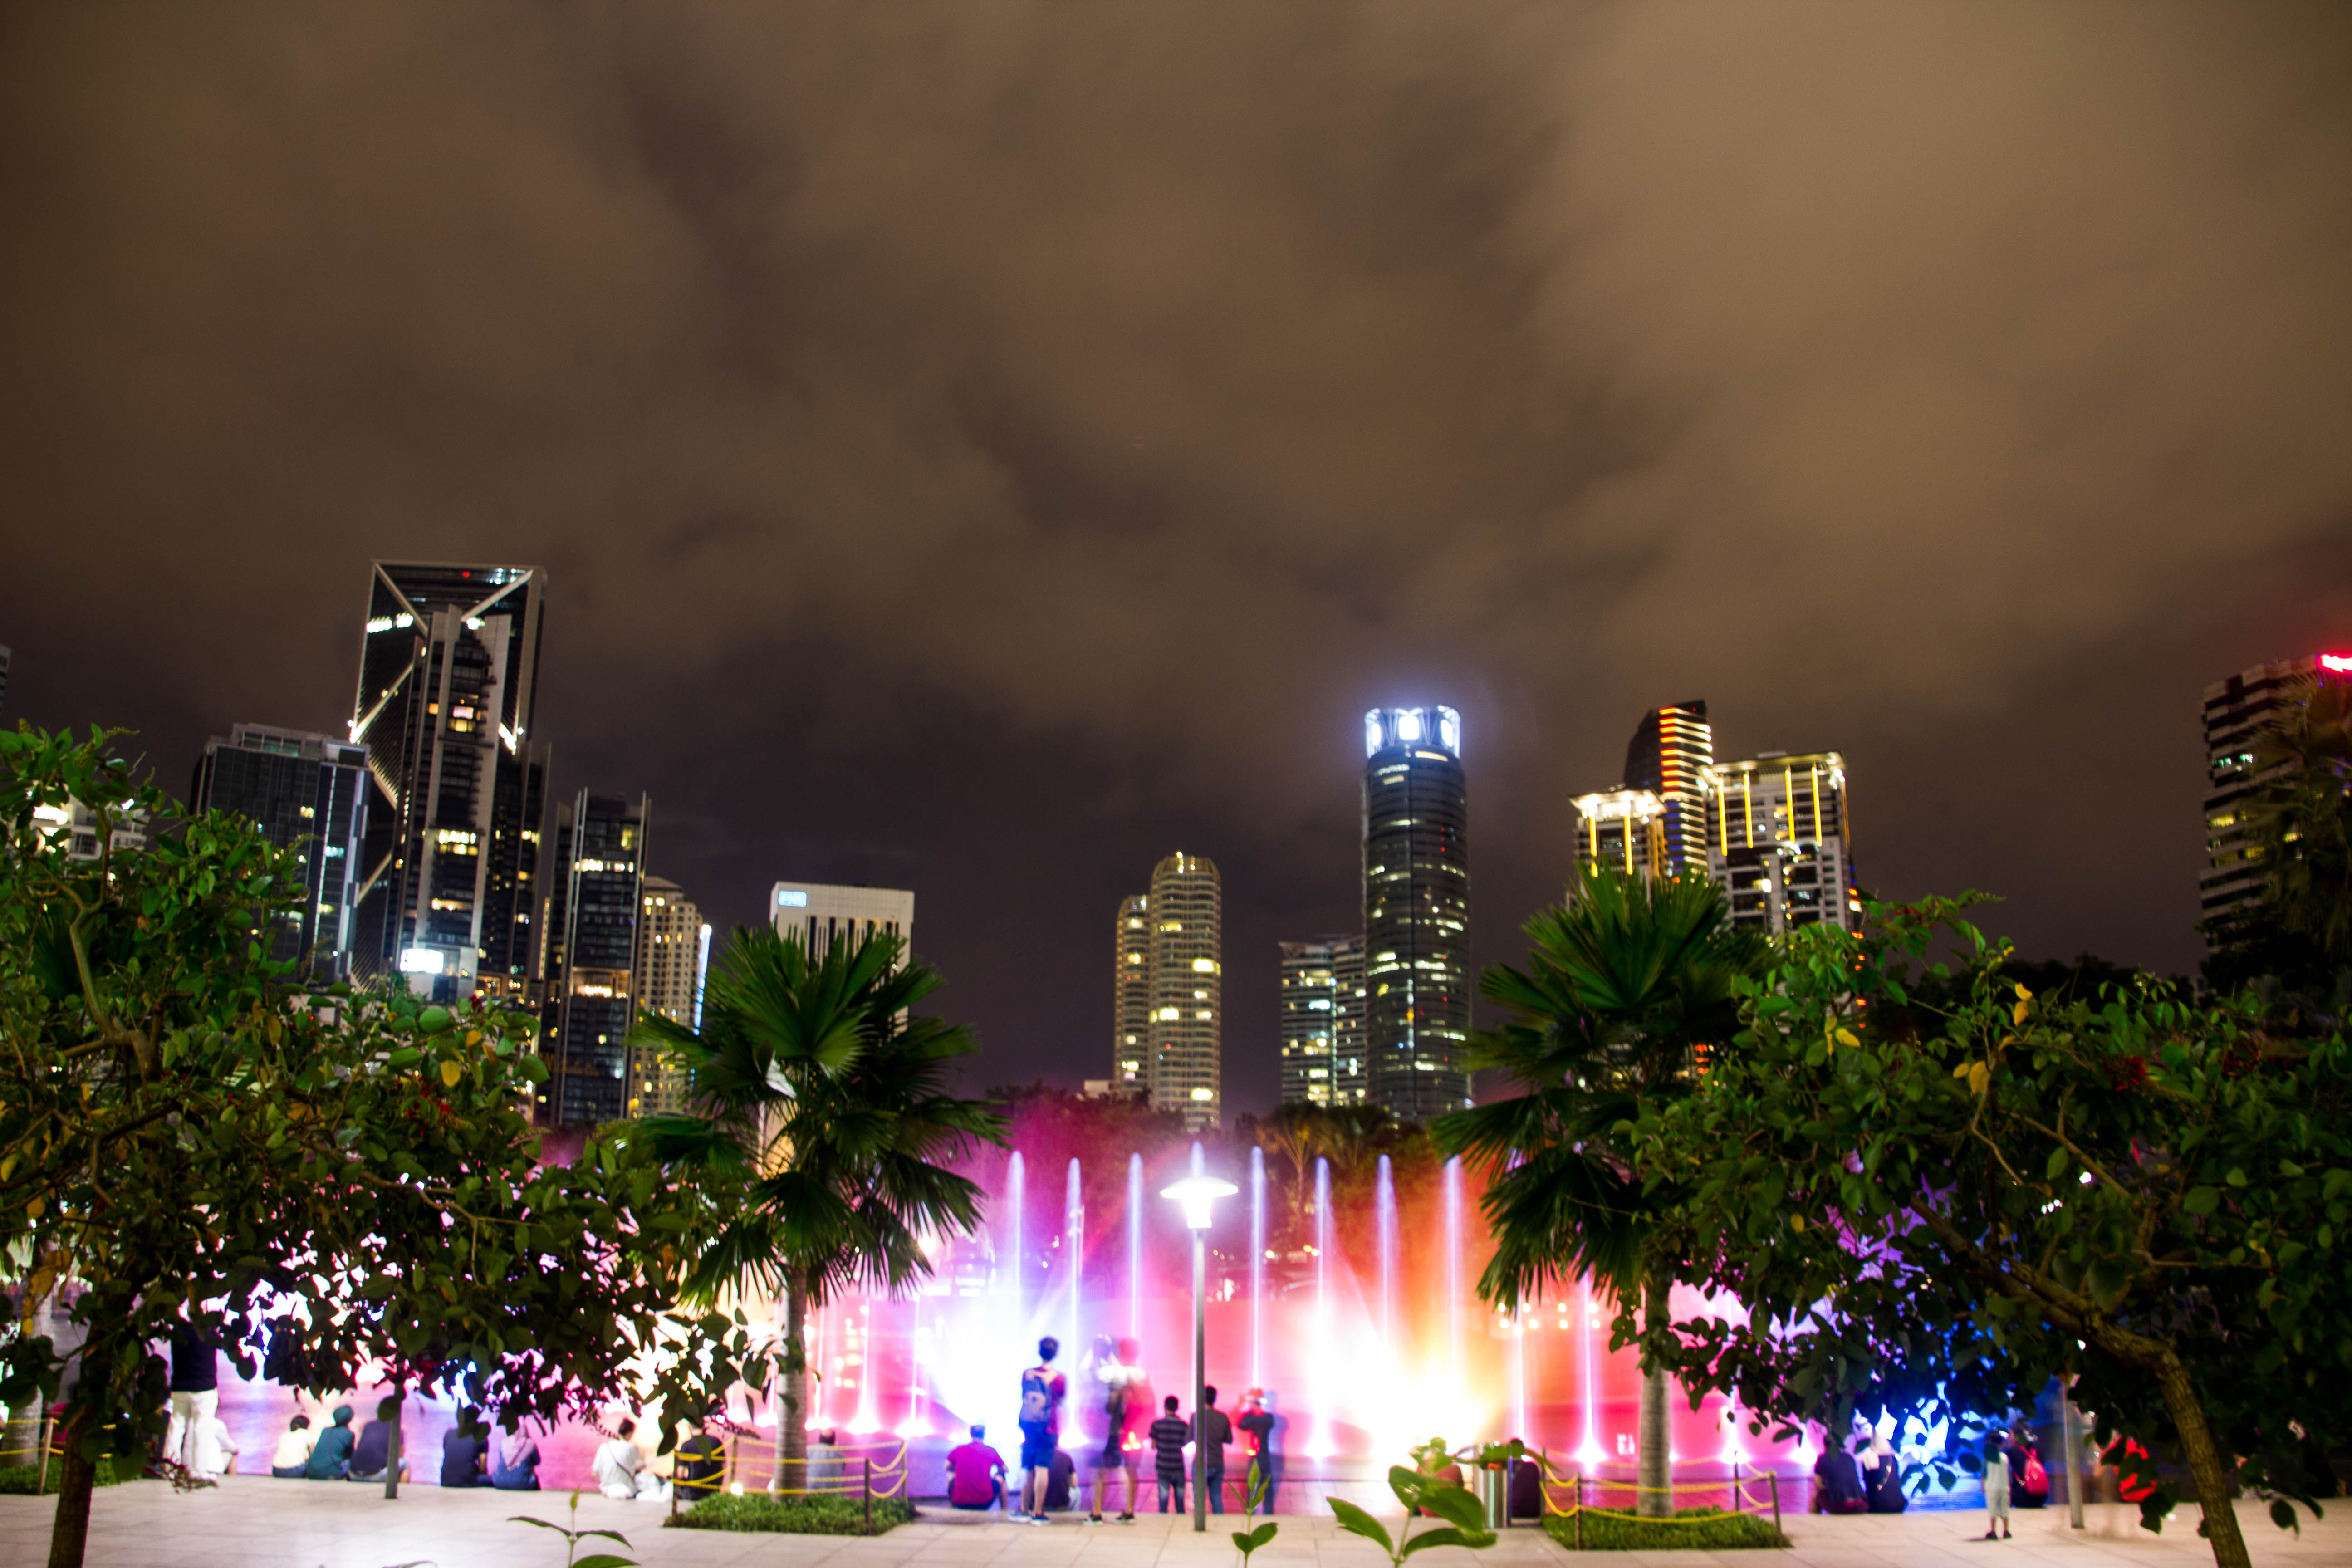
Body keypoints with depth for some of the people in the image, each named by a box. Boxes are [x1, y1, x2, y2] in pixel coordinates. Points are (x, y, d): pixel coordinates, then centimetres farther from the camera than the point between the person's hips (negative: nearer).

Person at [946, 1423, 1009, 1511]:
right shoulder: (991, 1451, 1)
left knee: (951, 1476, 31)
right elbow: (1005, 1470, 15)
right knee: (1000, 1477, 26)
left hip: (960, 1503, 1)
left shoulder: (958, 1450, 3)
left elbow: (947, 1468, 19)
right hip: (985, 1503, -1)